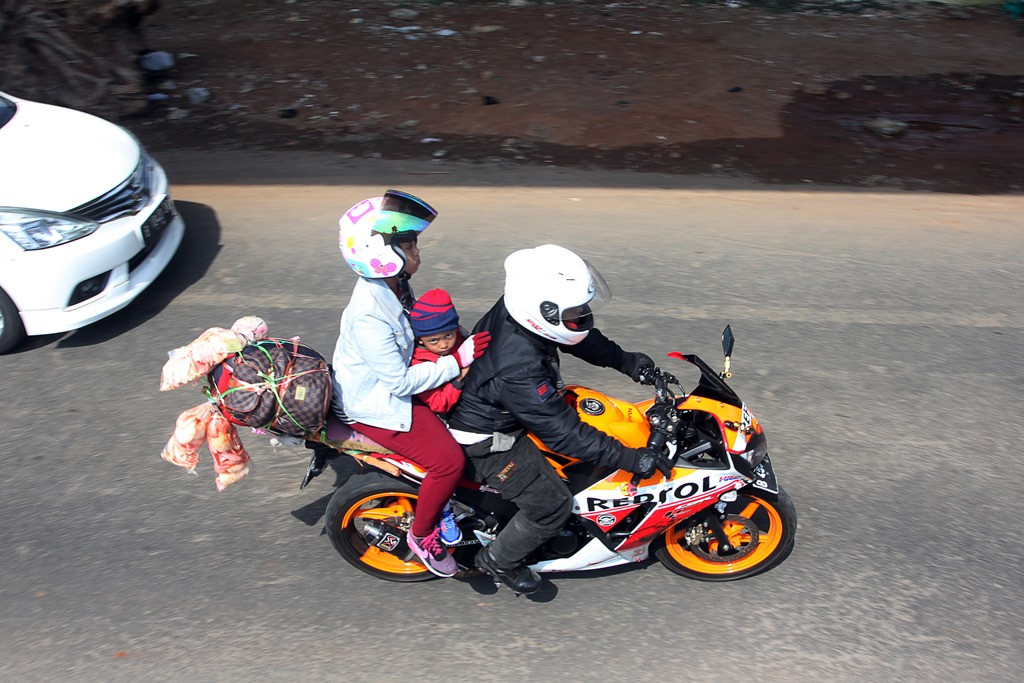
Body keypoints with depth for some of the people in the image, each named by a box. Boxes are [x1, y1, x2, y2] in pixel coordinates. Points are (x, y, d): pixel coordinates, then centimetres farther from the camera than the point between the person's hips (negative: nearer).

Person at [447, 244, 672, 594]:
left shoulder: (514, 309, -14)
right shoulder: (519, 369, -39)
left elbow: (577, 337, 5)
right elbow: (561, 431, -31)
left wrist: (624, 360, 5)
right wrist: (627, 458, -27)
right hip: (487, 440, -9)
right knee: (552, 504, -6)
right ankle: (500, 560, 20)